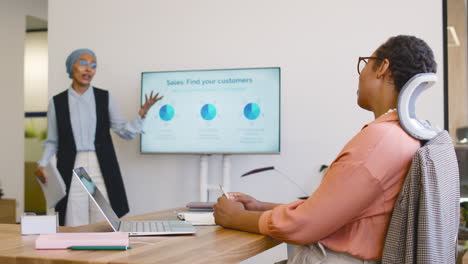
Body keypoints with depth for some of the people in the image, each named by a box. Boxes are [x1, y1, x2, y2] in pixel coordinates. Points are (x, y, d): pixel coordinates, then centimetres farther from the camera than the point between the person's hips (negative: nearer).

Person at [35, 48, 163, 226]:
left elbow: (125, 132, 3)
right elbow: (52, 141, 11)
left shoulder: (105, 98, 7)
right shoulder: (57, 102, 6)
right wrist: (42, 164, -5)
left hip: (102, 169, 1)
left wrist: (142, 114, -13)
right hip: (71, 170, 0)